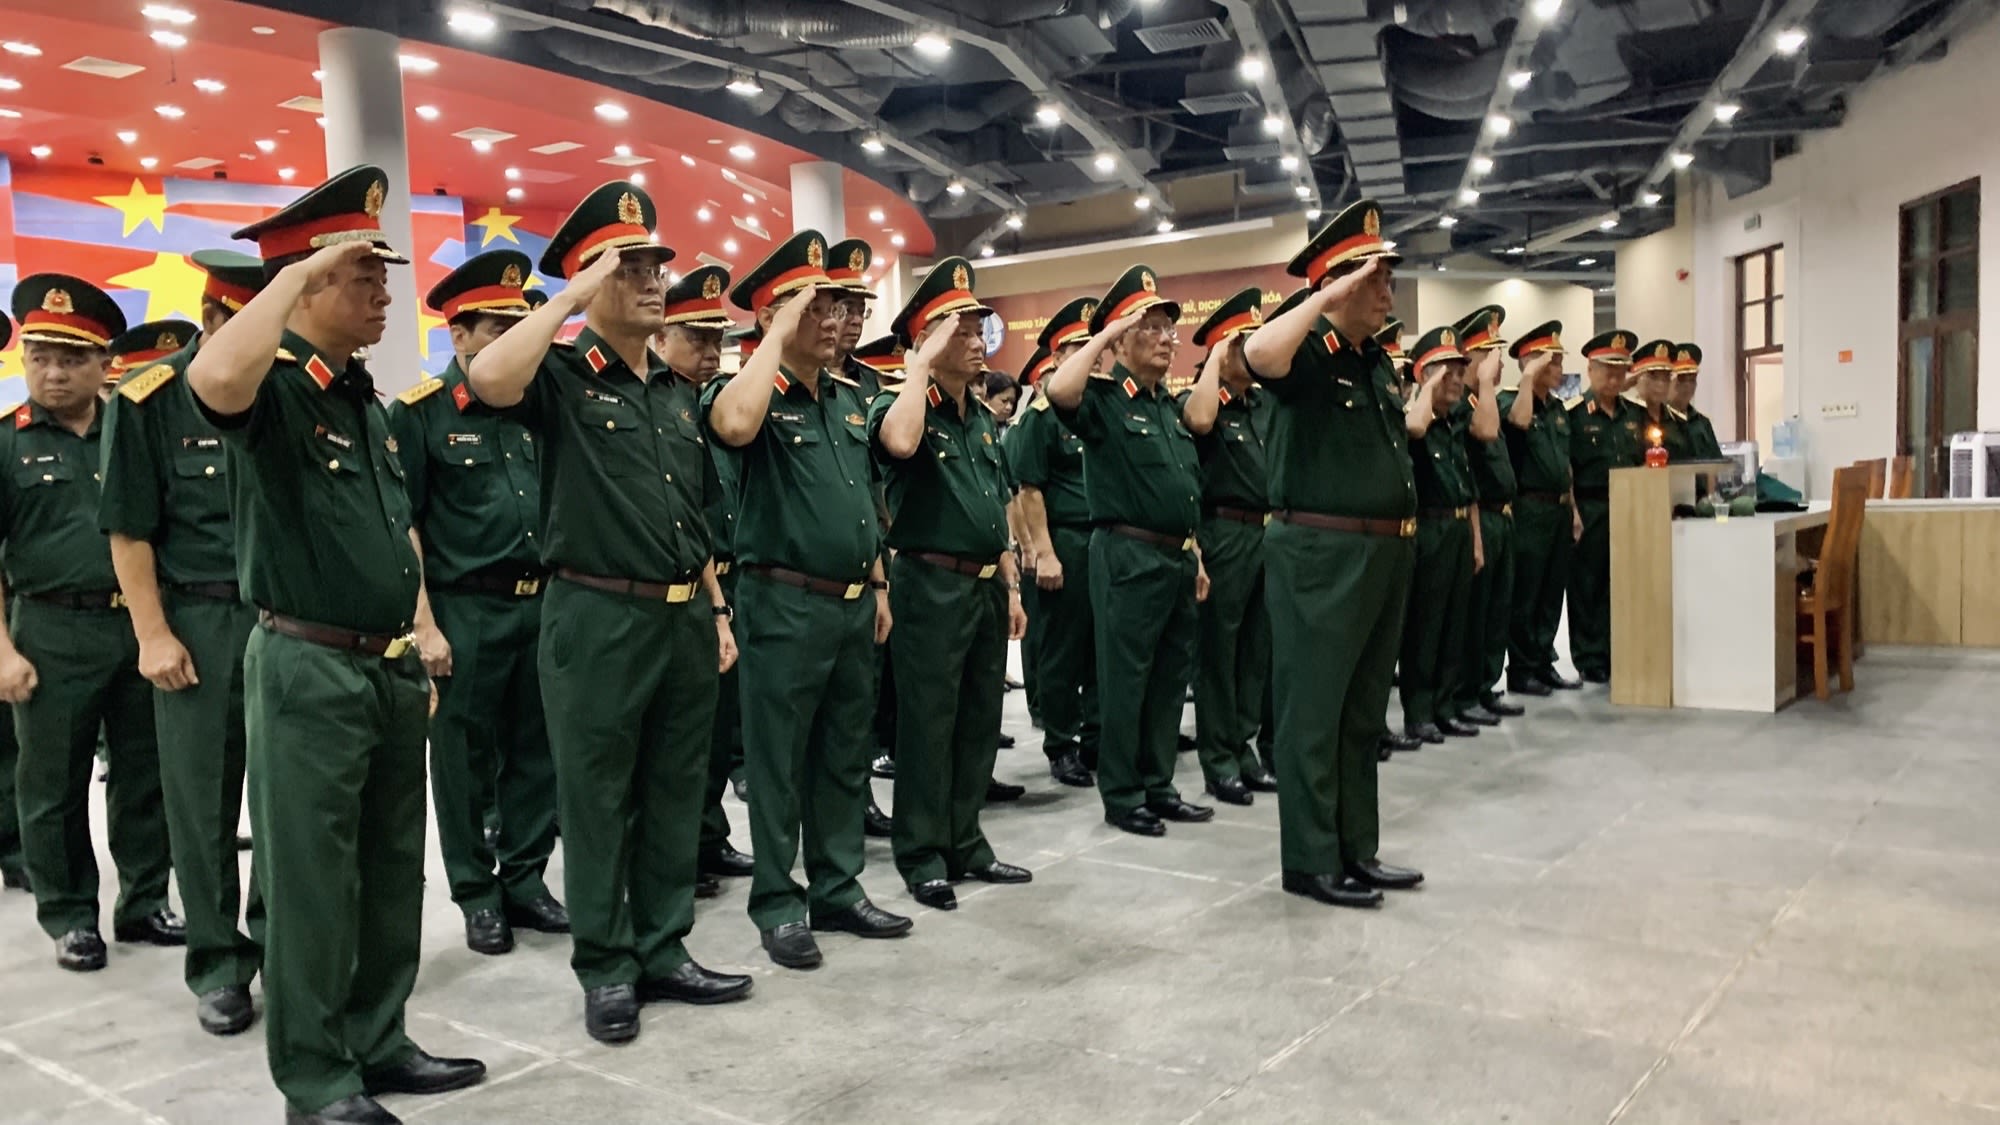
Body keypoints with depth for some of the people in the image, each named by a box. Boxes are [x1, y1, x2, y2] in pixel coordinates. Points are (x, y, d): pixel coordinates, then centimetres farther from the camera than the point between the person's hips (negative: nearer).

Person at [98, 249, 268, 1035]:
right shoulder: (148, 399, -3)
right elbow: (129, 530, -3)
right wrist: (153, 636, -8)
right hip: (198, 623, -2)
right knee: (203, 802, 5)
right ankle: (217, 965, 17)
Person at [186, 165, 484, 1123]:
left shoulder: (368, 400, 15)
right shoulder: (272, 390, -10)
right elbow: (212, 376, -37)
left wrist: (421, 626, 17)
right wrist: (298, 270, -24)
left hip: (393, 669, 8)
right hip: (308, 667, -8)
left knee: (392, 870, 15)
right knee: (312, 879, 2)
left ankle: (377, 1042, 29)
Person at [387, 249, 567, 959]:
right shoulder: (419, 413, -4)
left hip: (544, 605, 5)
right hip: (465, 613, -5)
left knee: (537, 752, 11)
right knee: (465, 757, 7)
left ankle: (525, 881, 25)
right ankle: (476, 894, 20)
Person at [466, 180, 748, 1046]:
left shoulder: (678, 390, 15)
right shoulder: (561, 375, -5)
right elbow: (489, 378, -30)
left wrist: (717, 610, 13)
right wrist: (572, 297, -19)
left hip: (685, 617, 7)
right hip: (598, 617, -6)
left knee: (675, 795, 13)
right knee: (597, 800, 5)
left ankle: (664, 953, 26)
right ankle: (605, 969, 19)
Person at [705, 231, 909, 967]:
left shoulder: (849, 397, 13)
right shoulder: (755, 393, -9)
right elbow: (733, 426, -35)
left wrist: (878, 586, 16)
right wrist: (779, 336, -23)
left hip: (854, 604, 7)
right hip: (787, 604, -7)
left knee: (845, 755, 14)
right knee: (779, 760, 3)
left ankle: (837, 889, 27)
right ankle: (776, 904, 16)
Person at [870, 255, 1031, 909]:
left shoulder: (982, 419, 16)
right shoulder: (899, 407, -7)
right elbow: (901, 443, -34)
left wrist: (1012, 588, 15)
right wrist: (922, 363, -23)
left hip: (987, 587, 8)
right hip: (932, 585, -7)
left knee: (980, 721, 13)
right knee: (928, 724, 0)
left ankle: (965, 843, 25)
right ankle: (922, 856, 11)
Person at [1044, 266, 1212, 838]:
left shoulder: (1173, 406, 16)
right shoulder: (1104, 399, -7)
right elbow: (1059, 390, -31)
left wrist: (1196, 557, 18)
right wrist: (1107, 331, -20)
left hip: (1177, 557, 8)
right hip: (1128, 557, -8)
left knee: (1171, 677, 13)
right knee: (1126, 678, 0)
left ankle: (1158, 786, 24)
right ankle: (1121, 796, 10)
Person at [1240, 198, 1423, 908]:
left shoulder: (1378, 362, 15)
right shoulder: (1308, 354, -10)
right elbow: (1258, 354, -34)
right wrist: (1327, 298, -25)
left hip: (1385, 553, 9)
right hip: (1321, 553, -9)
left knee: (1363, 713, 15)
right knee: (1313, 712, 0)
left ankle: (1357, 850, 26)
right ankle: (1310, 863, 9)